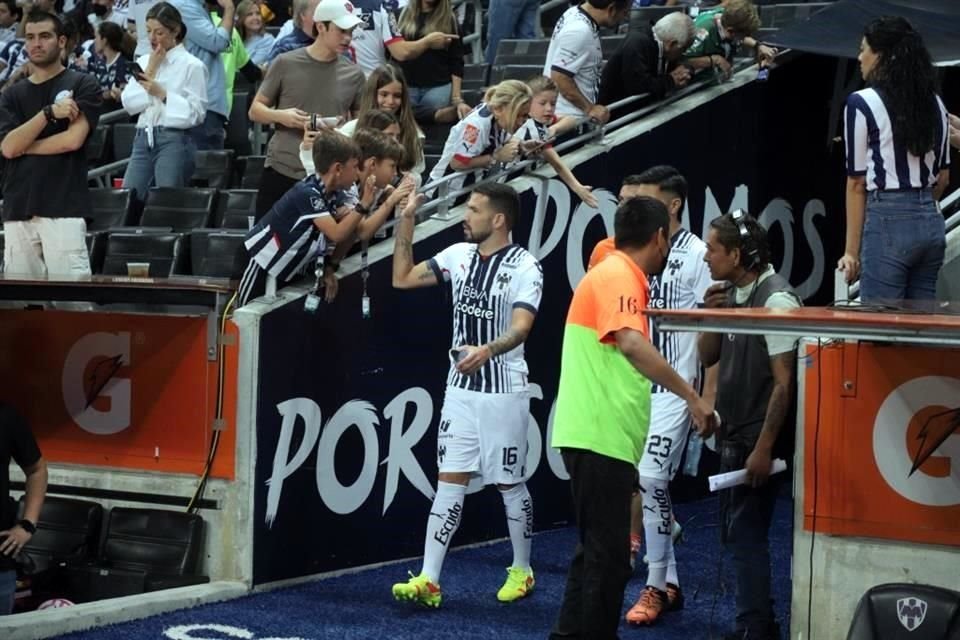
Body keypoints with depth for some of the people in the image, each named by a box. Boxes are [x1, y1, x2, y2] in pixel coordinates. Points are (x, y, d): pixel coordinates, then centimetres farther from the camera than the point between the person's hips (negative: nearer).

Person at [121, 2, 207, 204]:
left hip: (175, 141, -6)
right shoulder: (144, 62, 16)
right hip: (143, 139, 6)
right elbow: (129, 104, 6)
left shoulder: (191, 65, -2)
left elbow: (195, 113, -9)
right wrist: (150, 71, 1)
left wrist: (162, 93, -13)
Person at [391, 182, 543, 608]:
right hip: (461, 388, 5)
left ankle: (522, 571, 24)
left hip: (504, 392, -5)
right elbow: (403, 278, 10)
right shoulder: (459, 255, 6)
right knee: (449, 481, 1)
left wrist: (487, 351, -44)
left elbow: (520, 328, -24)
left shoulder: (525, 267, -13)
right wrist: (406, 219, 3)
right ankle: (428, 580, -2)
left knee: (510, 483, 7)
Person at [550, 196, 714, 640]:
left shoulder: (618, 276, 18)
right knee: (606, 553, -7)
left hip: (603, 438, 10)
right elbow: (631, 344, -29)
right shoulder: (617, 276, -13)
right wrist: (692, 398, -29)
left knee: (599, 550, 16)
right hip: (599, 438, -10)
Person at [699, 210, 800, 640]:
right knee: (738, 533, 15)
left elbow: (783, 381, -19)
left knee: (745, 535, -6)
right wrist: (711, 314, -3)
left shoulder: (776, 299, -17)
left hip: (758, 439, -9)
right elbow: (707, 357, 15)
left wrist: (764, 447, -20)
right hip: (735, 436, 9)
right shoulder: (733, 294, 8)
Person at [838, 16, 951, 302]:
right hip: (932, 223, 6)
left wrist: (852, 250, -3)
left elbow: (857, 182, -6)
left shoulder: (861, 103, -7)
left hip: (887, 224, -6)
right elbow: (942, 176, 16)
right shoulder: (935, 103, 11)